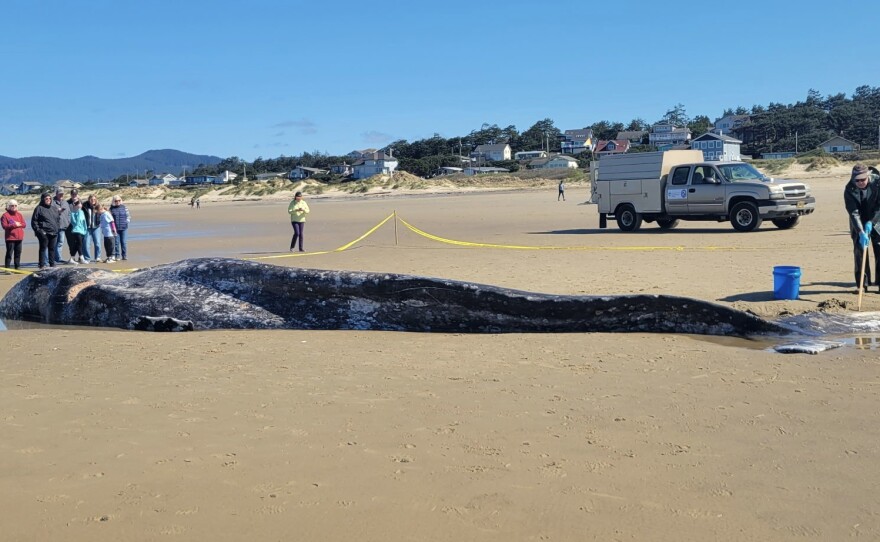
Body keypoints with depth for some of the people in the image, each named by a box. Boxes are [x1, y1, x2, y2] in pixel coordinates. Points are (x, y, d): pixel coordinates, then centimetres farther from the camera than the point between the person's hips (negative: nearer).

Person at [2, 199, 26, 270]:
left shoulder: (19, 215, 13)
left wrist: (18, 224, -12)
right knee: (9, 253, -6)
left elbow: (24, 224, 7)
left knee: (18, 253, 11)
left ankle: (17, 267, 19)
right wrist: (14, 225, -17)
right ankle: (7, 268, -4)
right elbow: (5, 226, -13)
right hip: (10, 238, -5)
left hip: (19, 237, 6)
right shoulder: (5, 215, -4)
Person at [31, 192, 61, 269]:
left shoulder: (54, 208, 14)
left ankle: (52, 264, 19)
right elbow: (34, 221, -6)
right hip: (44, 233, -5)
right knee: (43, 248, -3)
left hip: (53, 232, 5)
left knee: (52, 249, 11)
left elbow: (58, 219, 24)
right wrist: (38, 230, -12)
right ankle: (42, 265, -2)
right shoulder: (39, 208, -3)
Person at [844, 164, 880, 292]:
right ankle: (862, 284, 3)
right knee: (859, 252, -3)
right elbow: (853, 213, -24)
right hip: (858, 225, 0)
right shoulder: (849, 190, -18)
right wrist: (861, 232, -33)